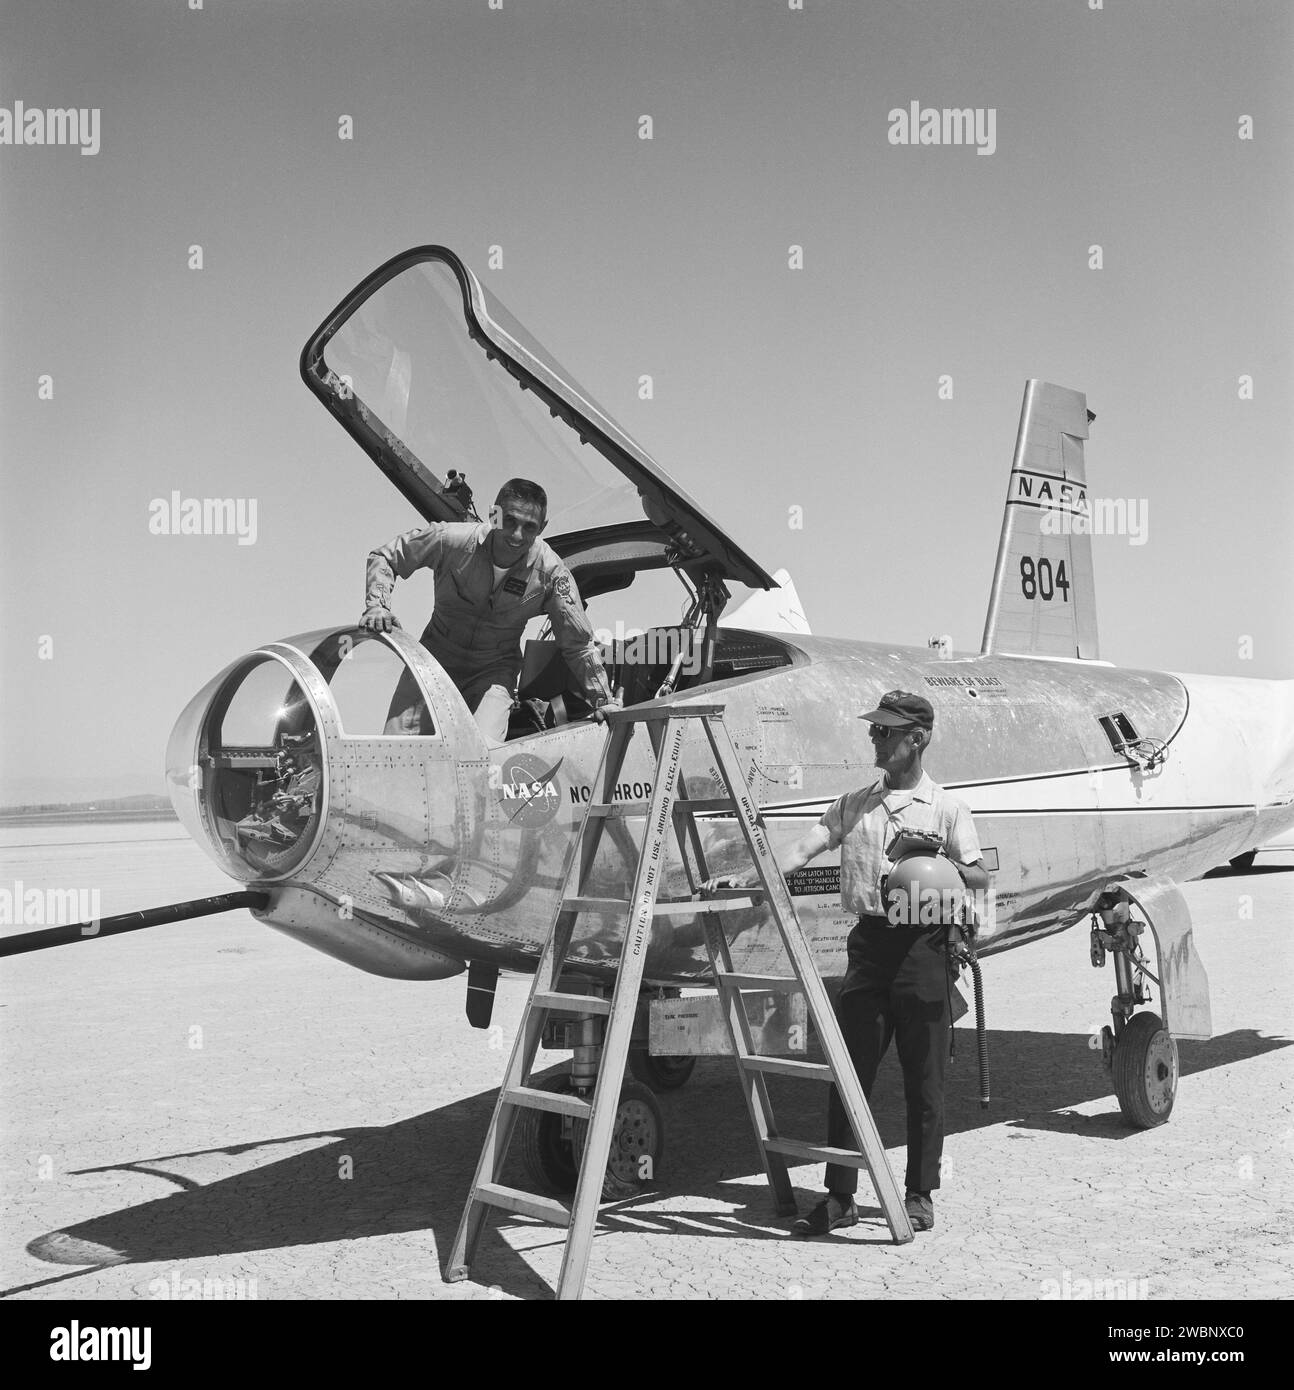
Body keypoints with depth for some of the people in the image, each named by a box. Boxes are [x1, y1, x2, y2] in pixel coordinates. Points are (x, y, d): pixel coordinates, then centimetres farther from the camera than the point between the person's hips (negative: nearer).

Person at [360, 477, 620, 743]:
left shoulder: (550, 572, -19)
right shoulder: (452, 539, -21)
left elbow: (578, 643, -8)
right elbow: (384, 557, -6)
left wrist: (603, 700, -5)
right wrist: (377, 606, -23)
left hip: (494, 670, -1)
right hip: (437, 655, 2)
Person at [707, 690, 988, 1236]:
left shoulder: (945, 807, 4)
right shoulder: (853, 803, 15)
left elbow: (980, 878, 4)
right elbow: (805, 848, 6)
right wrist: (750, 876, -7)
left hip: (921, 942, -3)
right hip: (868, 940, 3)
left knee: (922, 1079, 3)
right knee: (848, 1072, 2)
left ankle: (920, 1195, 17)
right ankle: (839, 1196, 9)